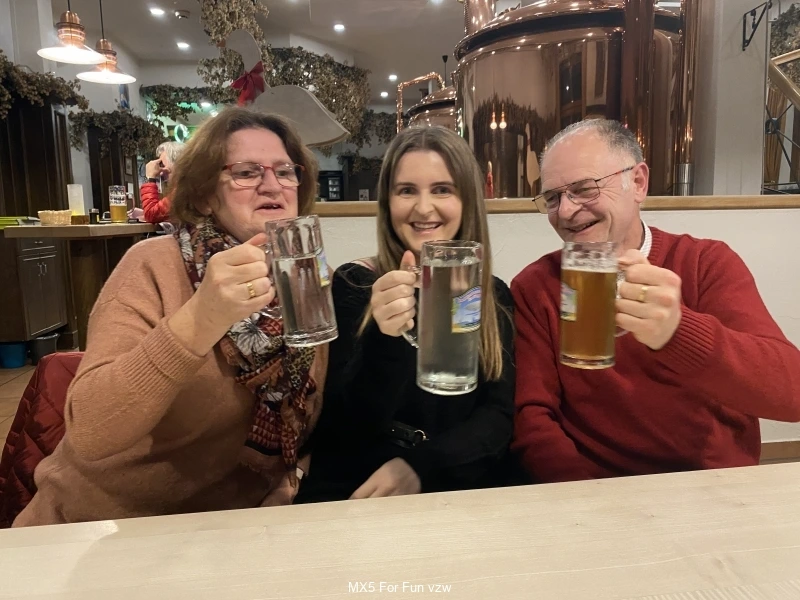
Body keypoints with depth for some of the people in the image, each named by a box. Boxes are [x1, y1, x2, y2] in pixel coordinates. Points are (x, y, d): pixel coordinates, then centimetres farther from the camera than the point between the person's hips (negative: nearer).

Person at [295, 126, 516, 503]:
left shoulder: (496, 297, 5)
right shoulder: (352, 284, -4)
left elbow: (500, 416, -1)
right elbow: (349, 432, -9)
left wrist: (419, 466, -16)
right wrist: (384, 339, -27)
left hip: (459, 489, 2)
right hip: (353, 493, -1)